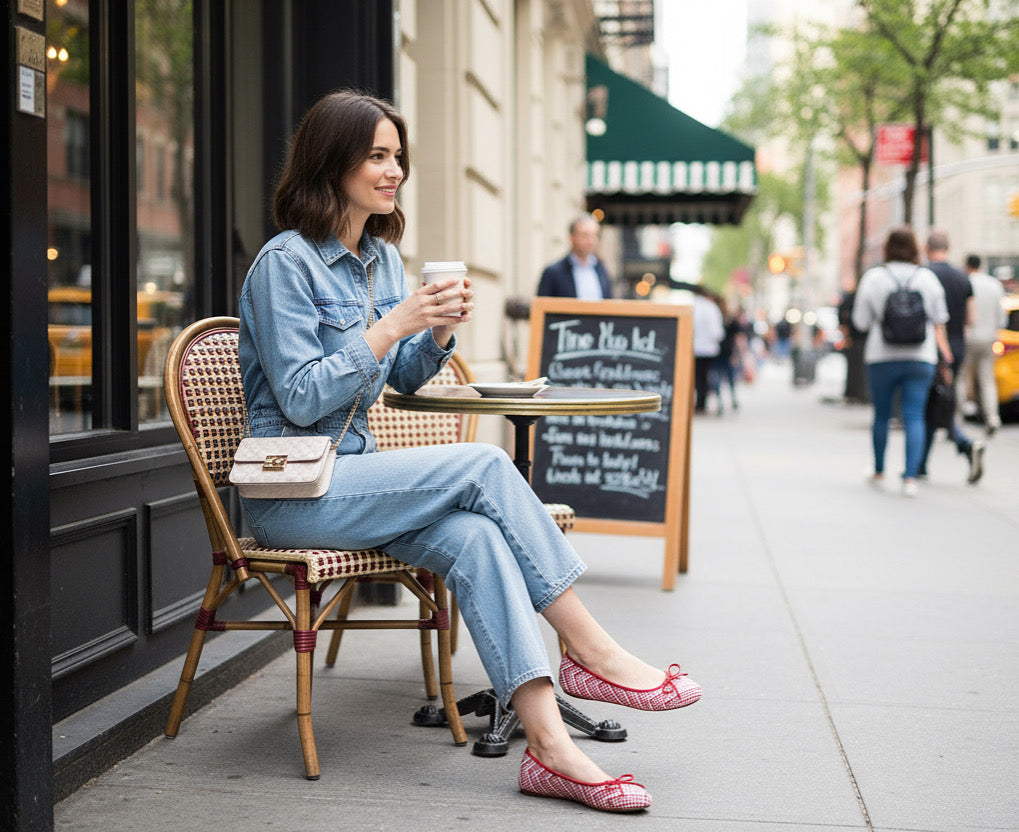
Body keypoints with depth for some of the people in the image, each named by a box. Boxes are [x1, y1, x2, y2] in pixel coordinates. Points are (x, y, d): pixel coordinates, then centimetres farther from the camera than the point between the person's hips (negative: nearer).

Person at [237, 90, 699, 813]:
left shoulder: (383, 257, 13)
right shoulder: (286, 262, -10)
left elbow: (403, 379, 18)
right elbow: (301, 399, -17)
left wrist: (440, 332, -3)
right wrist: (393, 324, -22)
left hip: (352, 471, 7)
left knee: (474, 536, -26)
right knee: (484, 466, -24)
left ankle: (549, 742, -35)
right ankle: (591, 650, -17)